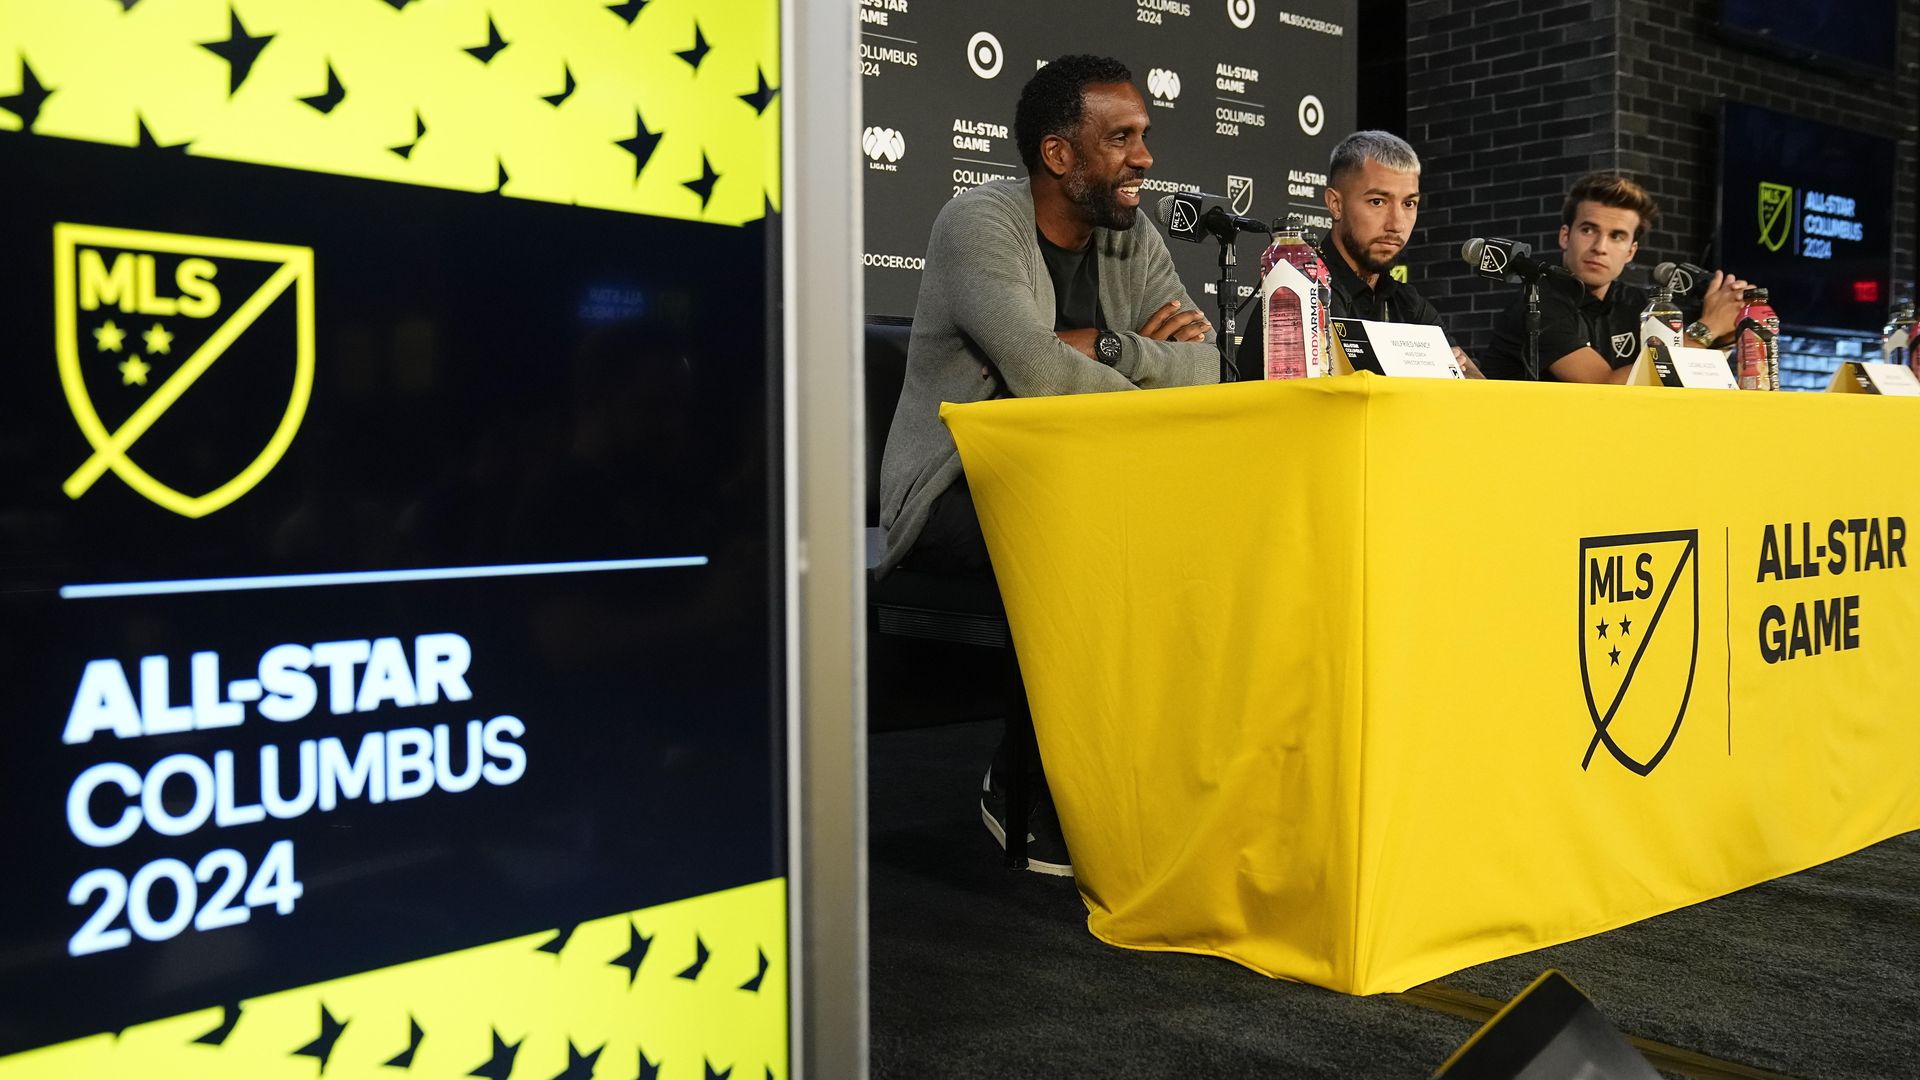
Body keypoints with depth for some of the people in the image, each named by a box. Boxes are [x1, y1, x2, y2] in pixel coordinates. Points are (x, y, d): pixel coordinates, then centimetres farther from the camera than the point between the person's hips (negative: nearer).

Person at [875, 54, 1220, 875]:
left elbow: (1202, 366, -3)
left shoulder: (1133, 238, 9)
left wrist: (1101, 347, -16)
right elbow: (1039, 372, -25)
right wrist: (1143, 365, -9)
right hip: (952, 491, -6)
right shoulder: (980, 222, -11)